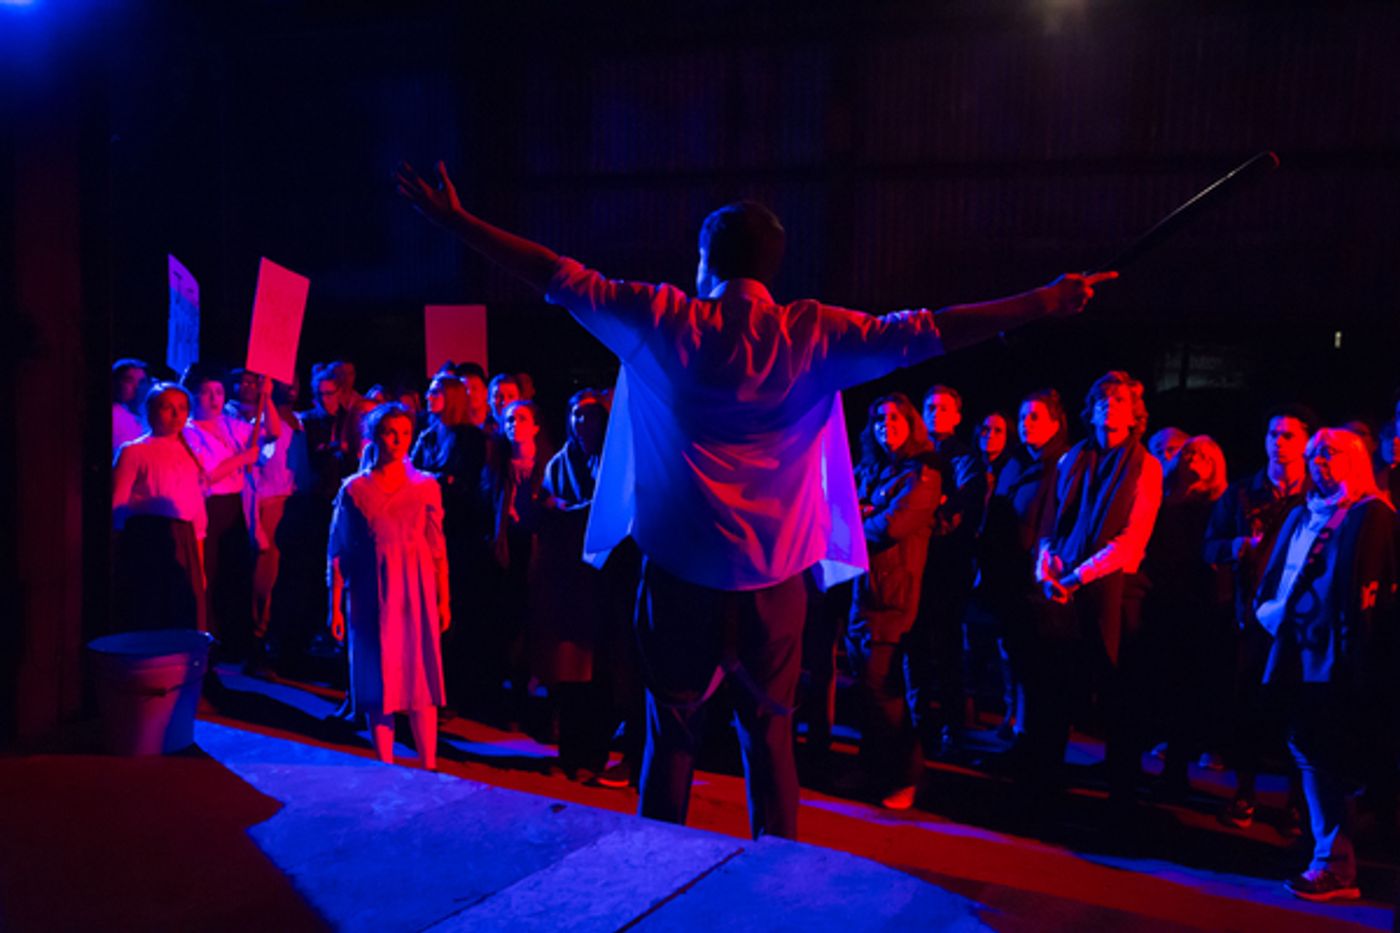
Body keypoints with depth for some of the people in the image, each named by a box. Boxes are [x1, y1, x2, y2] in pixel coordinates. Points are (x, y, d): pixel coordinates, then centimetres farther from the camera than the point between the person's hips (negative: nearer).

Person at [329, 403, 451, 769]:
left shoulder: (426, 487, 5)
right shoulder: (355, 489, 2)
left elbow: (438, 549, 5)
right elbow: (339, 552, 2)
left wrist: (443, 601, 1)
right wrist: (336, 606, -2)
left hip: (416, 593, 1)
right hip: (372, 596, 0)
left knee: (421, 677, 0)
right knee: (379, 679, 3)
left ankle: (429, 768, 6)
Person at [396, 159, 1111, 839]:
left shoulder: (661, 321, -3)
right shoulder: (812, 335, -4)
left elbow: (557, 277, 1)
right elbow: (924, 332, -4)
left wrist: (454, 219, 10)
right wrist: (1044, 303, 4)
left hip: (679, 565, 0)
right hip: (773, 573, 0)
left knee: (671, 730, 12)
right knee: (770, 730, 13)